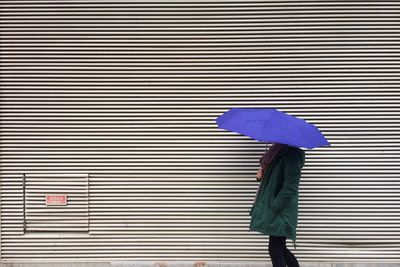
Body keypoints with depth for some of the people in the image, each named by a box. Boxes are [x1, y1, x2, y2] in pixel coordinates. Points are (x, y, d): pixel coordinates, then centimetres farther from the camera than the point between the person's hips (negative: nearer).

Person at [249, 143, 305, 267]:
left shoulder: (292, 154, -15)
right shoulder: (278, 151, 11)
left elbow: (290, 187, -19)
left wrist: (274, 207, -20)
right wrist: (262, 175, 3)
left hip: (281, 210, -9)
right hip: (271, 207, 9)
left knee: (275, 249, -6)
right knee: (279, 248, 15)